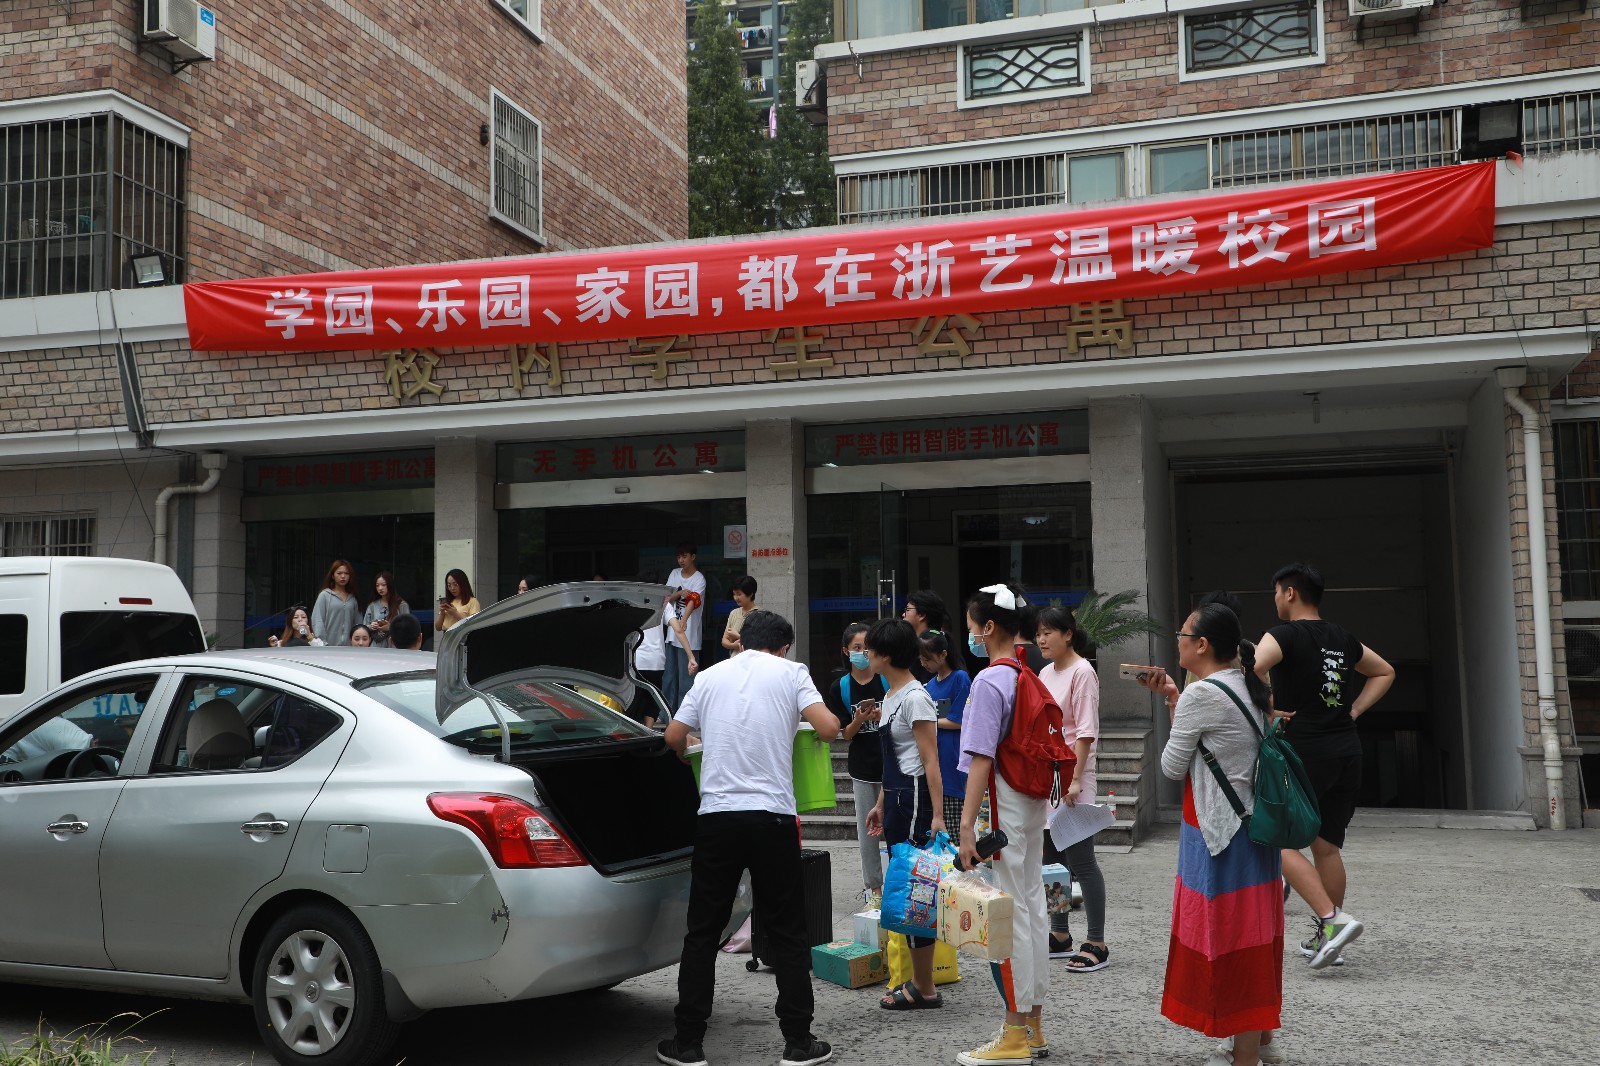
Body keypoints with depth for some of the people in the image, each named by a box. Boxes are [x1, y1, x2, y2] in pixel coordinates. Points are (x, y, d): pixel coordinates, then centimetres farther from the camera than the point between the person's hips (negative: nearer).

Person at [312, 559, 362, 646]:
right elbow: (318, 621, -4)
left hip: (349, 646, 3)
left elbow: (358, 623, 10)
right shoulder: (325, 595, 2)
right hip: (330, 645, -3)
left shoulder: (353, 598, 12)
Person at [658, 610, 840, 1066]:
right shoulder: (790, 672, 4)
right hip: (772, 816, -2)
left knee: (702, 933, 9)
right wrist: (818, 730, 16)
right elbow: (828, 728, -8)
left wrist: (691, 762, 33)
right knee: (787, 933, 7)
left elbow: (673, 737, 12)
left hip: (716, 815, 2)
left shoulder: (711, 676, 12)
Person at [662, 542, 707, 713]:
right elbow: (667, 598, 7)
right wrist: (679, 593, -14)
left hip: (689, 636, -6)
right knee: (669, 678, 12)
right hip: (672, 635, 6)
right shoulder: (674, 574, 12)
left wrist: (683, 621, -41)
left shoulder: (699, 579, -7)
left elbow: (693, 601, -24)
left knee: (686, 679, -6)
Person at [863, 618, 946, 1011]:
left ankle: (924, 990, 3)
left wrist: (936, 814, -22)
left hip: (914, 798, -10)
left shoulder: (914, 697, -14)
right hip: (895, 797, 10)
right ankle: (919, 981, 20)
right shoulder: (890, 697, 14)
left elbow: (931, 761, -18)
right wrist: (880, 805, 22)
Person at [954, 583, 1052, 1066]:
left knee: (1009, 915, -2)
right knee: (1032, 908, 12)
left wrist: (967, 824, -21)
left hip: (1004, 807, -9)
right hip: (1034, 805, 9)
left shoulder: (988, 682, -16)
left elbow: (982, 758, -21)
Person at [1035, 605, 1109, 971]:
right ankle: (1060, 935, 23)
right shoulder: (1046, 673, 13)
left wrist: (1074, 778, -20)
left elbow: (1086, 732, -15)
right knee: (1052, 858, 13)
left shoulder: (1082, 672, -11)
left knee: (1081, 861, -5)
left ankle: (1097, 944, 2)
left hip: (1071, 780, -8)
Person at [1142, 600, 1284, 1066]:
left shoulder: (1201, 694, -18)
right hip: (1254, 827, 9)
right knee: (1254, 933, 17)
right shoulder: (1248, 688, 9)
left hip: (1219, 835, -9)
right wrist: (1173, 699, 11)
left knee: (1228, 939, -1)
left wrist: (1173, 702, 3)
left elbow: (1172, 766, -10)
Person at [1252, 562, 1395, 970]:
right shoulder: (1343, 640, 13)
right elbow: (1384, 672, 28)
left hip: (1304, 750, -7)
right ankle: (1327, 937, 20)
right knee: (1327, 847, 14)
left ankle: (1332, 919, -11)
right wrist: (1353, 711, 18)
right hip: (1348, 751, 7)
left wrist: (1268, 708, -13)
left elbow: (1250, 670, -27)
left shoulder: (1283, 635, -9)